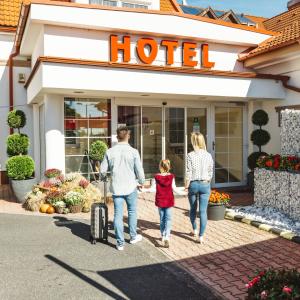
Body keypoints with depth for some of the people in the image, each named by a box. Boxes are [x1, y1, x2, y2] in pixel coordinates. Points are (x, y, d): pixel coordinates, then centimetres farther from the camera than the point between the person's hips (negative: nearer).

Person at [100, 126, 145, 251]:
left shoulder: (110, 152, -4)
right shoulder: (133, 152, -10)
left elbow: (102, 171, 1)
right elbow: (139, 171, -7)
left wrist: (103, 177, 25)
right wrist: (141, 182, 12)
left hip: (116, 188, 1)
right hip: (131, 187, -1)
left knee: (118, 215, 7)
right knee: (132, 212, 18)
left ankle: (120, 243, 12)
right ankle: (133, 237, 31)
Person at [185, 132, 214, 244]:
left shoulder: (190, 155, -11)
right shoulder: (208, 155, -2)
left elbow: (188, 174, -11)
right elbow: (210, 173, 4)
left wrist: (186, 187, -1)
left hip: (193, 184, -1)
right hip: (205, 185, 1)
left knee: (193, 208, 20)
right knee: (203, 211, 2)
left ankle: (195, 230, 37)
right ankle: (201, 236, 2)